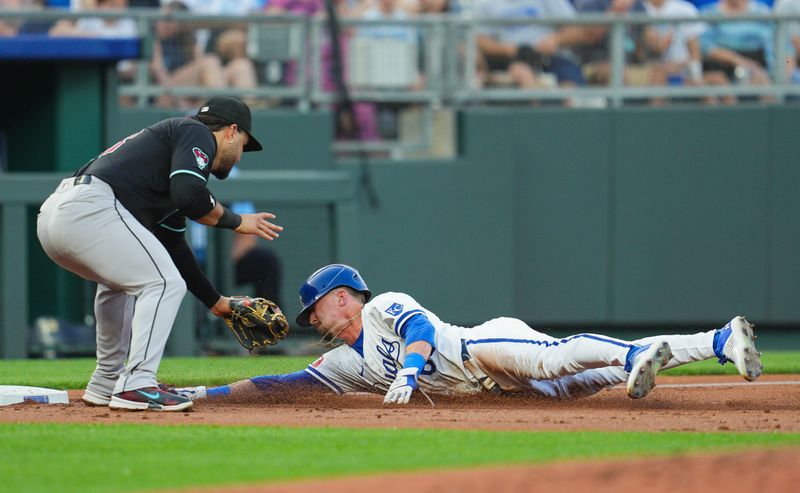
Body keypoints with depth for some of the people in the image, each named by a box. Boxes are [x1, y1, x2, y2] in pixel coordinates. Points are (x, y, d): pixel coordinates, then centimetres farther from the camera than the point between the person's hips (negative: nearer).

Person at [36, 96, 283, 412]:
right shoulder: (197, 134, 7)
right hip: (90, 208, -10)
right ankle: (135, 386, -15)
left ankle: (106, 384, 33)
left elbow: (172, 245, 37)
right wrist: (236, 222, 4)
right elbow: (189, 195, -13)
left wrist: (215, 302, 41)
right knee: (164, 283, -6)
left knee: (122, 280, 33)